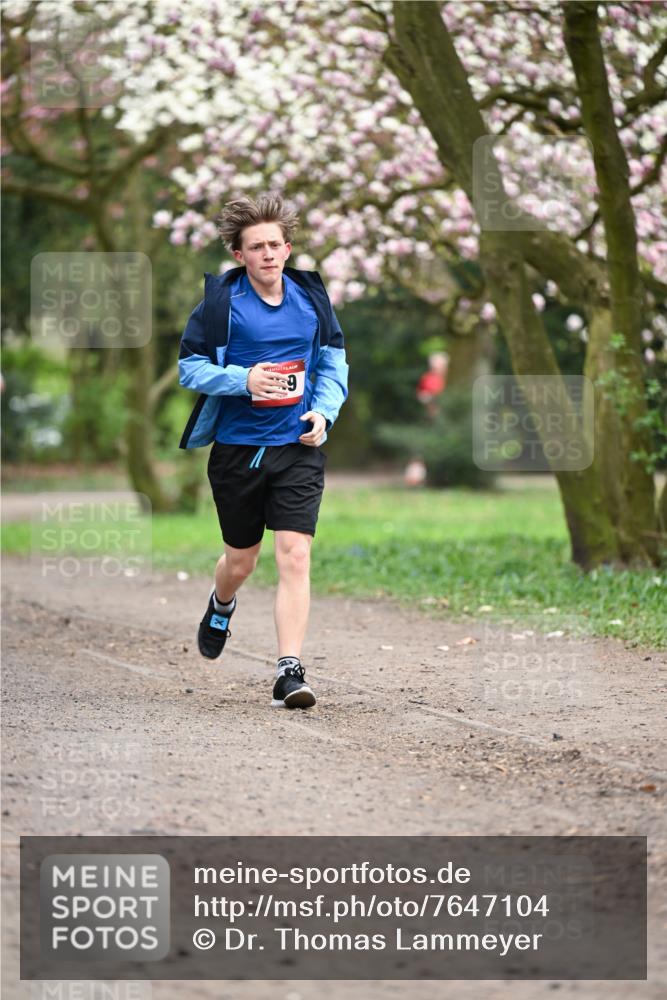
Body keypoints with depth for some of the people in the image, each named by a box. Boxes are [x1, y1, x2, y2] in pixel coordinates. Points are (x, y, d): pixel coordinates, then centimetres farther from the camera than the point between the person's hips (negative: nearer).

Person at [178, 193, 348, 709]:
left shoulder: (311, 297, 2)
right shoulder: (220, 300, -7)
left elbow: (334, 364, 12)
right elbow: (190, 366, -4)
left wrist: (324, 411, -5)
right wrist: (244, 380, -19)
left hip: (298, 448, 1)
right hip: (237, 448, -1)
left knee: (295, 556, -13)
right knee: (241, 560, 14)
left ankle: (290, 670, -13)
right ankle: (221, 607, 50)